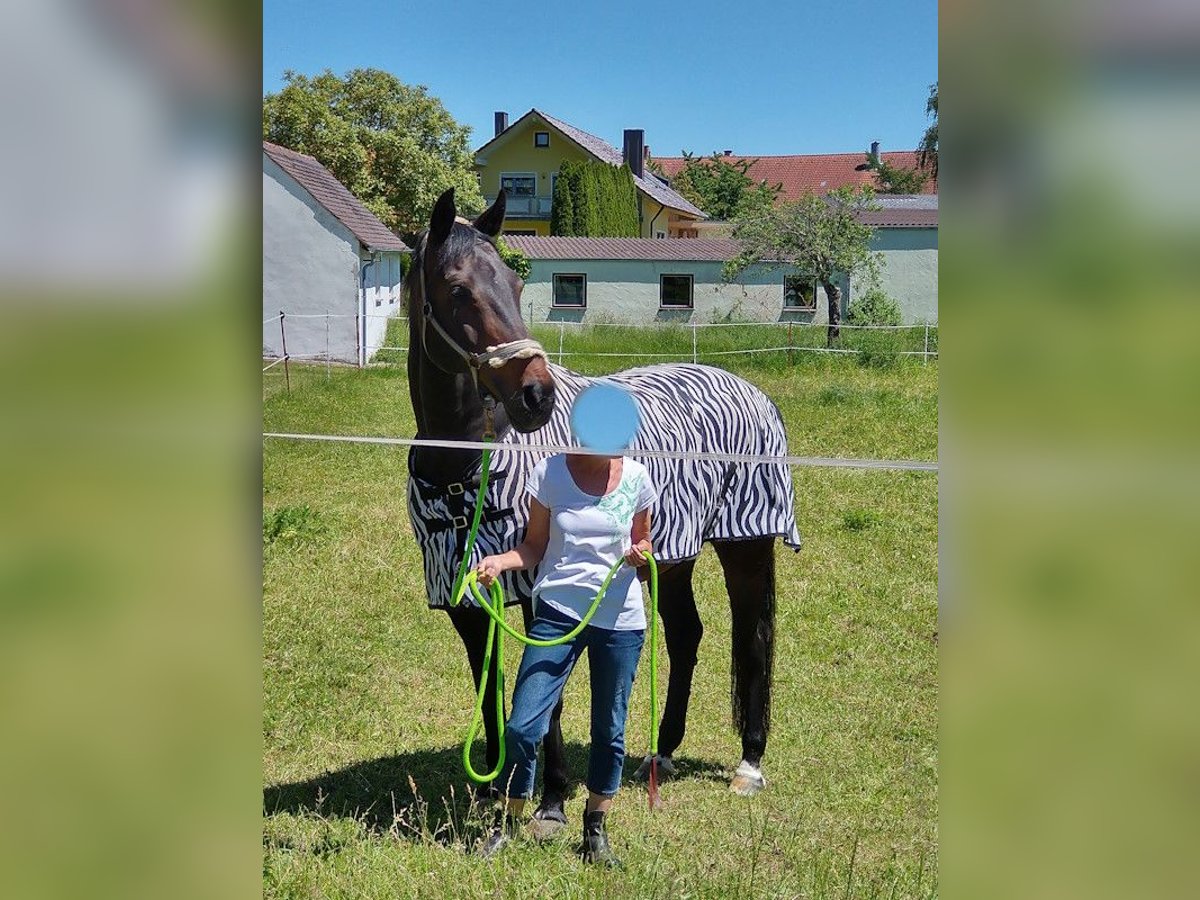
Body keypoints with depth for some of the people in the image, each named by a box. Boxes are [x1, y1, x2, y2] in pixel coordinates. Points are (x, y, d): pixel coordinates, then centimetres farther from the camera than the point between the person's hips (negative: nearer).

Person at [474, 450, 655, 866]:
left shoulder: (636, 477, -1)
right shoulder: (549, 473, -5)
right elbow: (535, 547, 2)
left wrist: (641, 553, -10)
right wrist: (501, 561, -16)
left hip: (620, 618, 1)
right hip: (558, 611, -1)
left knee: (609, 730, 11)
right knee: (523, 726, -6)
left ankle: (595, 831, 30)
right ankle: (507, 823, 16)